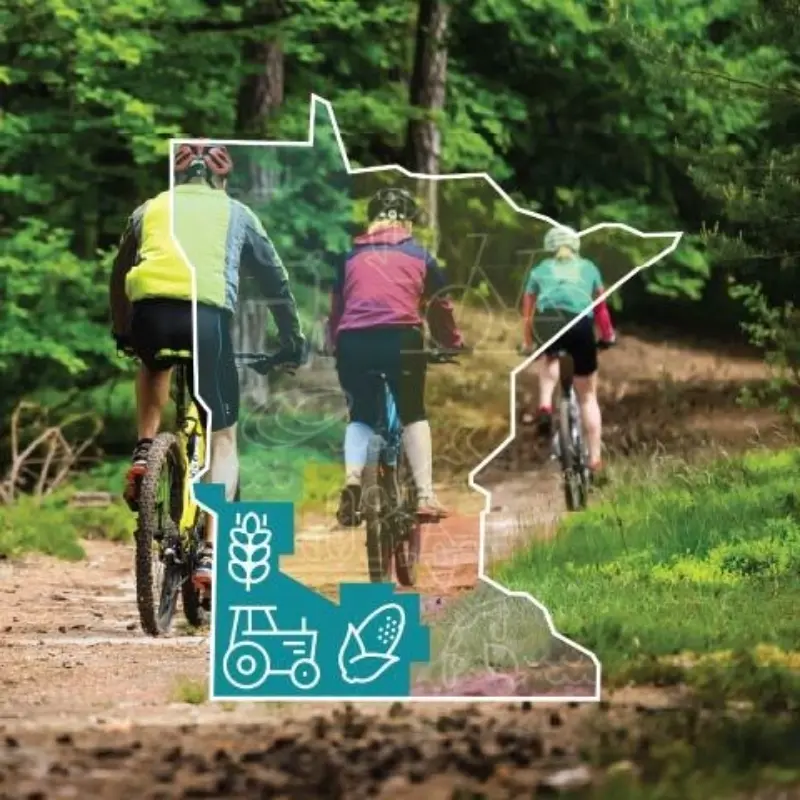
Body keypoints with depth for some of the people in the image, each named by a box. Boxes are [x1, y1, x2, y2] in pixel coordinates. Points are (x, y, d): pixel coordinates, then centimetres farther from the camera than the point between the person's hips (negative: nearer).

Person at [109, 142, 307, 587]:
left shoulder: (151, 209, 28)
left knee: (156, 369, 40)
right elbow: (275, 278, 30)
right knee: (224, 438, 10)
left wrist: (122, 334, 50)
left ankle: (144, 453, 17)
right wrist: (294, 339, 41)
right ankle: (212, 553, -5)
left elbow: (119, 277, 36)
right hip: (207, 314, -2)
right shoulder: (235, 213, 25)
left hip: (150, 312, 2)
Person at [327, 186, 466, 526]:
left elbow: (335, 309, 23)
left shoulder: (352, 256, 22)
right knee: (413, 414, 16)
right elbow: (440, 306, 24)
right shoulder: (418, 255, 18)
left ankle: (352, 480, -8)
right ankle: (425, 496, 6)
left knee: (360, 415, 18)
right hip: (400, 338, -1)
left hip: (352, 341, 1)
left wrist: (334, 345, 37)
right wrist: (453, 343, 39)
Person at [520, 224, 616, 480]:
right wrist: (608, 335, 55)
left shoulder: (540, 270, 29)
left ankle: (545, 406, 10)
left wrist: (528, 344, 47)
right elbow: (601, 308, 38)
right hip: (580, 323, 0)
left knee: (549, 356, 36)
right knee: (587, 396, 14)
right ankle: (595, 461, 9)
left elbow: (528, 313, 33)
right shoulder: (588, 268, 30)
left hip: (548, 322, 0)